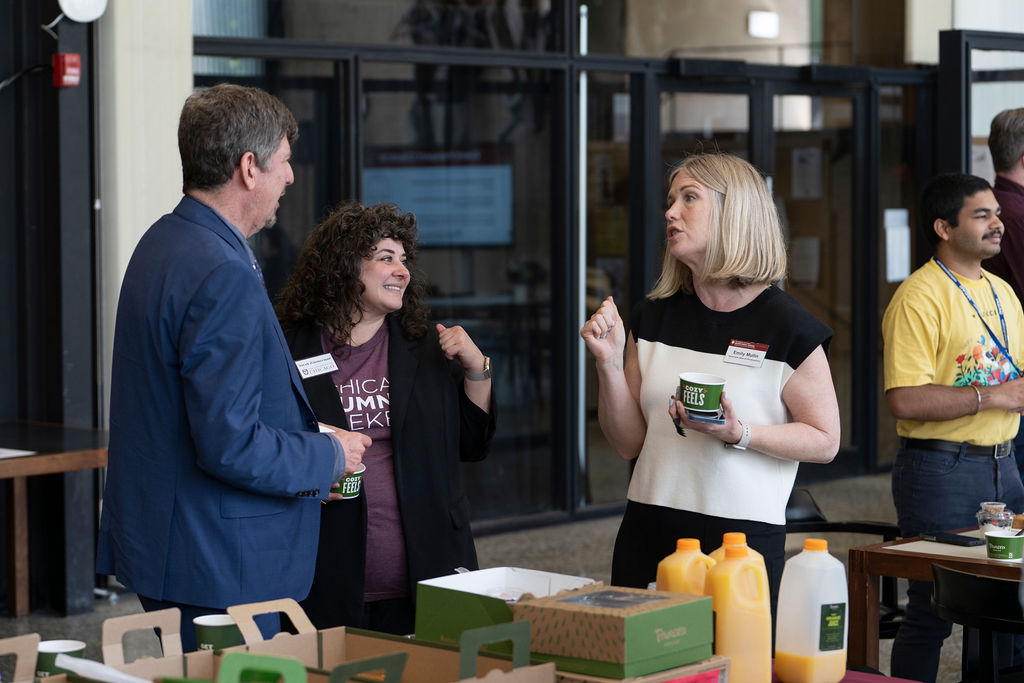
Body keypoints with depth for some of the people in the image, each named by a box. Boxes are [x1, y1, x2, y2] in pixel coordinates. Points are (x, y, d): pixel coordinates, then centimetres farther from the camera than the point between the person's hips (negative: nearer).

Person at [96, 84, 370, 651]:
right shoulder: (224, 277, -22)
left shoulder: (161, 244, 11)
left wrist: (306, 458, 18)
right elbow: (229, 445, -26)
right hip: (216, 562, -10)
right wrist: (330, 455, -10)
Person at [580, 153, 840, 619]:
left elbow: (825, 441, -3)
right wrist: (610, 364, -5)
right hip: (647, 534, 4)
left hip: (743, 535, -4)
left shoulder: (786, 326, -6)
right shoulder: (654, 317, 8)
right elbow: (628, 444, 10)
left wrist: (740, 434, -17)